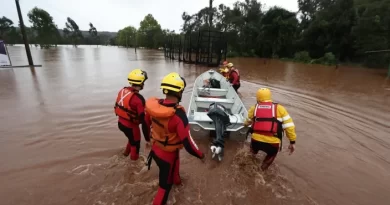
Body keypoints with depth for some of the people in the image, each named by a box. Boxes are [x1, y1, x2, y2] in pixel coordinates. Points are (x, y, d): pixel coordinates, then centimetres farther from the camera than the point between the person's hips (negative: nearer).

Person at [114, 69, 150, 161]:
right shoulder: (138, 99, -29)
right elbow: (143, 119, -28)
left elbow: (117, 106, 9)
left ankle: (127, 152, 56)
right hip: (131, 126, -8)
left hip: (120, 123, 8)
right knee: (135, 144, 17)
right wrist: (147, 138, -21)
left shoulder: (122, 91, -5)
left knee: (132, 138, 33)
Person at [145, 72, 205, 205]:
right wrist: (200, 155, -12)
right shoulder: (178, 114, -37)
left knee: (175, 162, 36)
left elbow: (147, 122, 3)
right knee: (165, 185, 16)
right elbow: (188, 143, -32)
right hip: (168, 155, -7)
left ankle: (176, 179, 66)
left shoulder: (153, 105, -17)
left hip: (155, 149, 8)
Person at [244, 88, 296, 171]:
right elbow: (289, 126, 1)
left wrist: (245, 124, 48)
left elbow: (248, 121, 25)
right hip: (272, 144, -1)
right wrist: (292, 142, 11)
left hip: (256, 141, 1)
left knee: (254, 149, 37)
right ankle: (262, 169, 35)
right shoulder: (279, 108, 5)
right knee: (272, 154, 34)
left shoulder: (254, 108, 9)